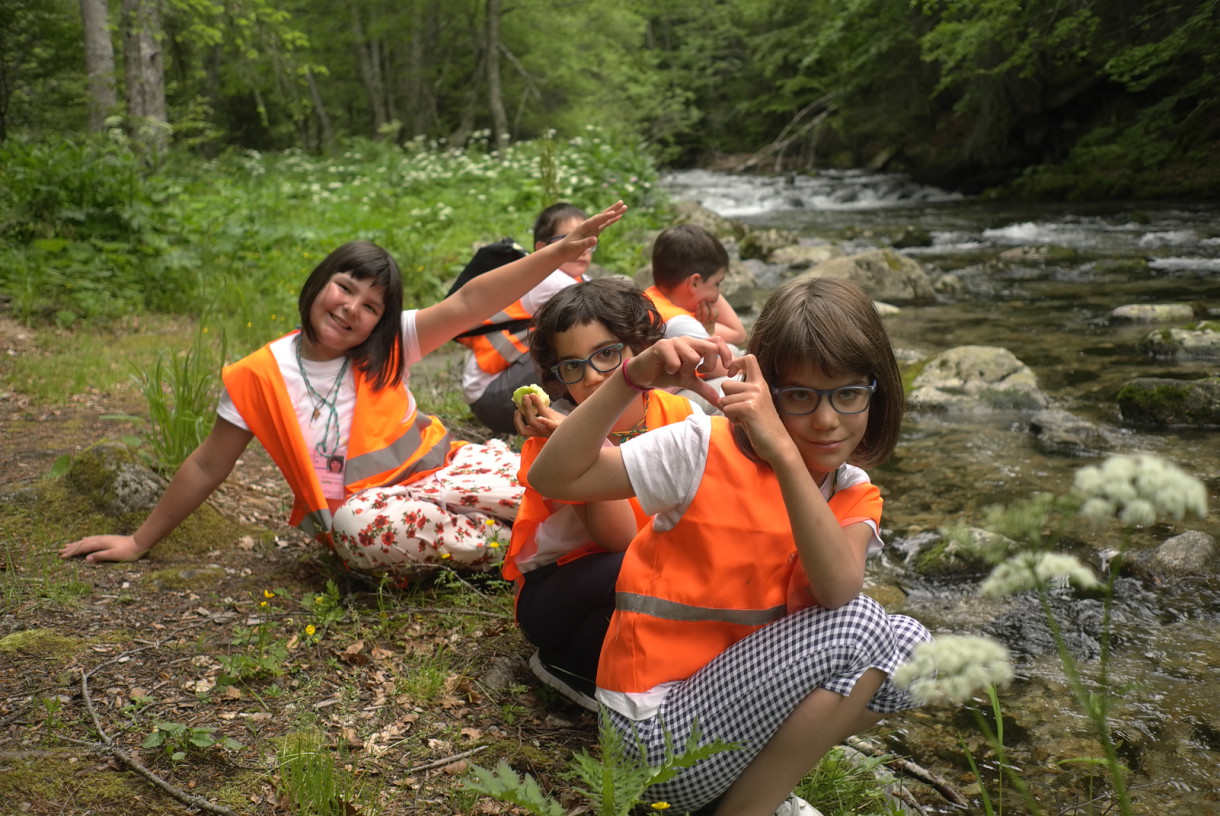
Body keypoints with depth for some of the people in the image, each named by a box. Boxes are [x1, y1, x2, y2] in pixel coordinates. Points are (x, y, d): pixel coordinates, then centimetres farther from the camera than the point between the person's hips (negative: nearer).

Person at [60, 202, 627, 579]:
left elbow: (468, 303, -14)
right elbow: (207, 466, 8)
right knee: (369, 523, -40)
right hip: (358, 511, -1)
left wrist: (557, 255, -26)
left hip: (434, 475, 1)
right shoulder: (262, 375, -2)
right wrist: (139, 542, 13)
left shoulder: (385, 350, 0)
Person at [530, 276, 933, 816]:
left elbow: (837, 589, -23)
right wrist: (632, 379, -31)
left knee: (907, 642, -8)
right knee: (858, 627, -21)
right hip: (661, 730, -6)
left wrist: (784, 453, -32)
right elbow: (552, 478, -20)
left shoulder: (852, 496, 2)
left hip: (744, 698, 6)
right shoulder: (706, 449, -12)